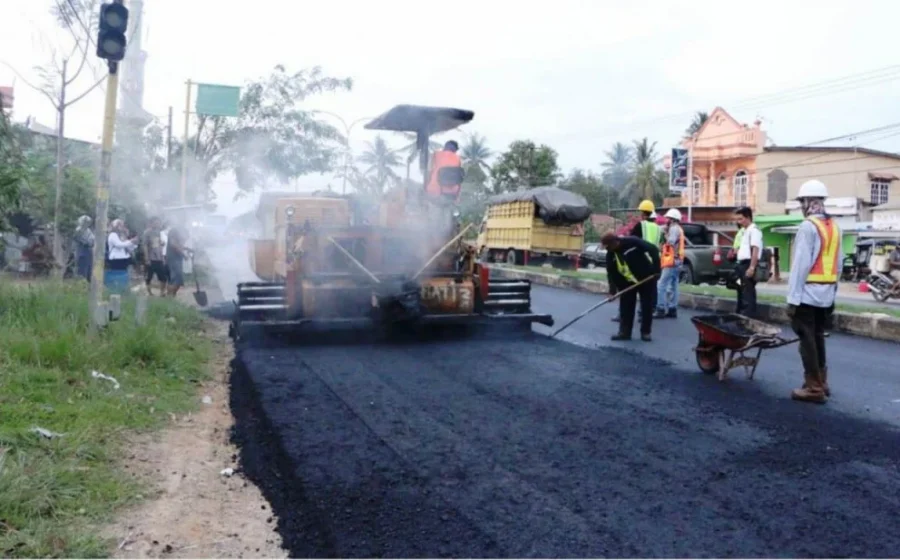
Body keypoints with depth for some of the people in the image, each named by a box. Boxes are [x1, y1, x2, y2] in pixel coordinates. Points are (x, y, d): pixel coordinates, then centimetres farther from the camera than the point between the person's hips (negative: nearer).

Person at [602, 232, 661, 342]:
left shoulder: (632, 242, -24)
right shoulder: (610, 255, -8)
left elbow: (653, 249, -20)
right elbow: (611, 273, -4)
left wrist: (656, 268, -22)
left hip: (646, 278, -4)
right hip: (628, 283, 4)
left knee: (647, 306, 2)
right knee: (626, 307, 1)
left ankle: (645, 332, 12)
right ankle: (624, 332, 8)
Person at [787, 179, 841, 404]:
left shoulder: (808, 226, -13)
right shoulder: (834, 227, 12)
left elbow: (800, 265, -17)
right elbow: (838, 264, 14)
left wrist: (793, 298, -15)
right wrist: (833, 293, 20)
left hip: (807, 293, -8)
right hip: (826, 294, 8)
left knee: (807, 339, -2)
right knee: (818, 337, 17)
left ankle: (814, 388, 0)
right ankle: (821, 383, 24)